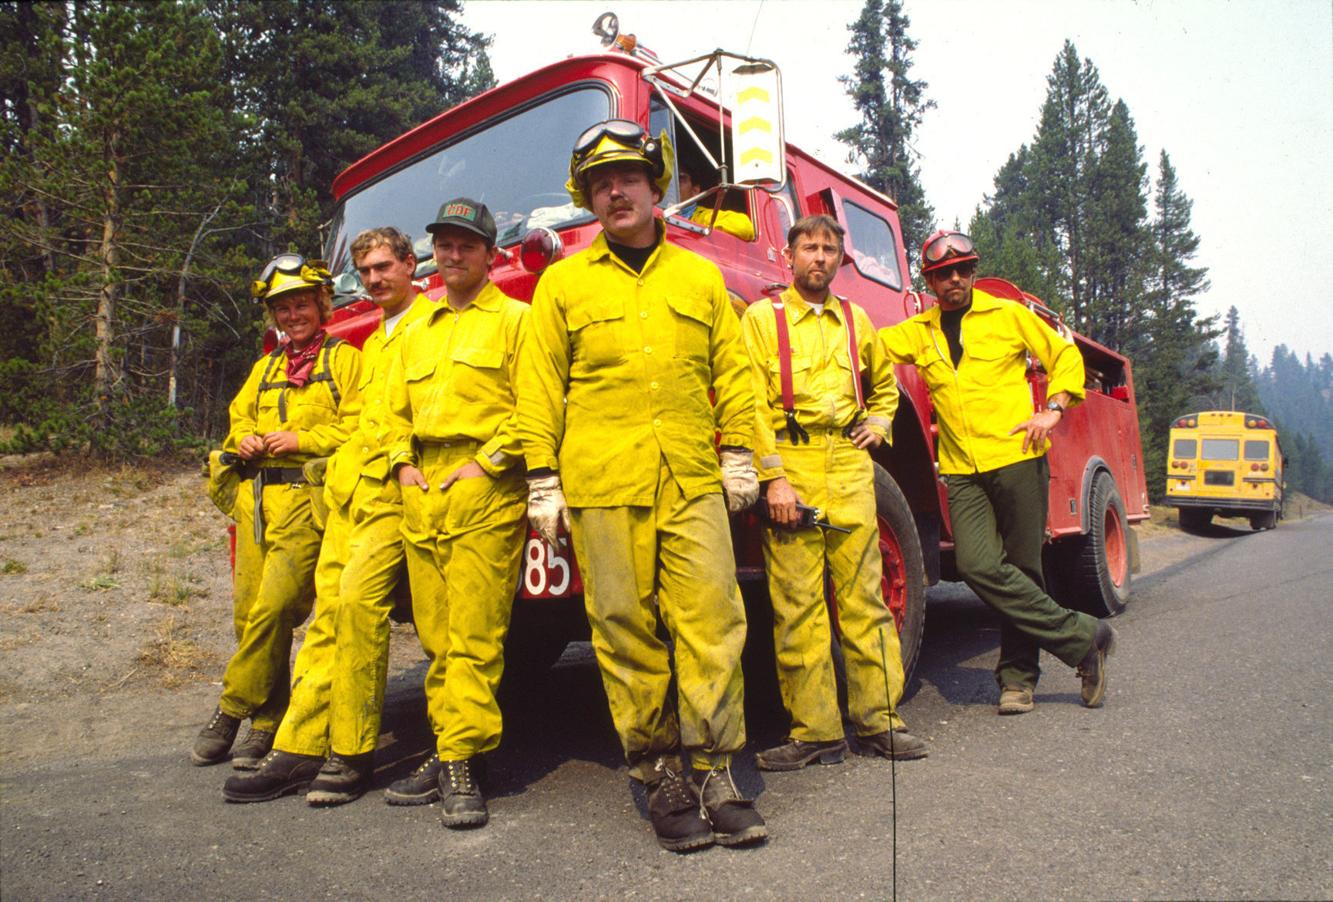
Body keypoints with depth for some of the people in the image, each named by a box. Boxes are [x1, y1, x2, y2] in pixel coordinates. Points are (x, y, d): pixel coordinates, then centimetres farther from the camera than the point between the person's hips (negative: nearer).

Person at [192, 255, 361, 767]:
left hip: (304, 498, -6)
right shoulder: (265, 368, 25)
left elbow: (356, 427, -6)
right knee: (247, 611, 4)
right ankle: (267, 723, 15)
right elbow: (239, 416, 25)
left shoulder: (343, 358, 4)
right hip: (255, 496, 6)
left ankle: (231, 712, 4)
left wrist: (299, 440, -13)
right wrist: (244, 439, 4)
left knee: (272, 610, -12)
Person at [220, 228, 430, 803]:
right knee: (328, 609, 3)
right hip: (349, 489, 8)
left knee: (358, 598, -18)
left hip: (392, 491, -8)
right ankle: (300, 748, 6)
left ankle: (352, 754, -8)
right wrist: (339, 465, 18)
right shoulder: (371, 341, 27)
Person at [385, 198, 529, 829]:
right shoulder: (417, 333, 25)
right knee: (436, 634, 7)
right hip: (422, 494, 6)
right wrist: (404, 465, 8)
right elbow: (396, 409, 25)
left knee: (474, 633, -8)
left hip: (485, 493, -6)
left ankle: (461, 764, -4)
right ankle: (448, 748, 16)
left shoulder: (516, 319, 5)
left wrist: (486, 463, -12)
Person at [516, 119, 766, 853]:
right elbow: (539, 387, 8)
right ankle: (659, 772, 14)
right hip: (602, 487, -1)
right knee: (626, 632, 1)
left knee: (711, 620, -4)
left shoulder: (700, 277, 17)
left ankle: (713, 771, 8)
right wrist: (542, 479, 2)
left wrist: (739, 452, 8)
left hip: (692, 483, 1)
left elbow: (732, 372, 17)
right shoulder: (563, 282, 12)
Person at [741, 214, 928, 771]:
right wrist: (773, 477, -11)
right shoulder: (763, 318, 6)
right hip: (790, 465, -3)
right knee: (797, 604, -2)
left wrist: (878, 425, 14)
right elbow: (752, 403, -3)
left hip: (850, 465, 3)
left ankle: (878, 720, 12)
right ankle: (816, 732, 6)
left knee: (864, 595, 3)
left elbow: (884, 385, 34)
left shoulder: (855, 320, 19)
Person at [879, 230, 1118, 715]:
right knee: (978, 565, -14)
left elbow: (1064, 354, 14)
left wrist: (1054, 408, 1)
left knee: (1021, 569, 2)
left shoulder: (1008, 315, 9)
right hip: (961, 471, 2)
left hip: (1018, 460, -1)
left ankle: (1017, 675, 17)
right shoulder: (917, 332, 14)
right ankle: (1083, 636, -1)